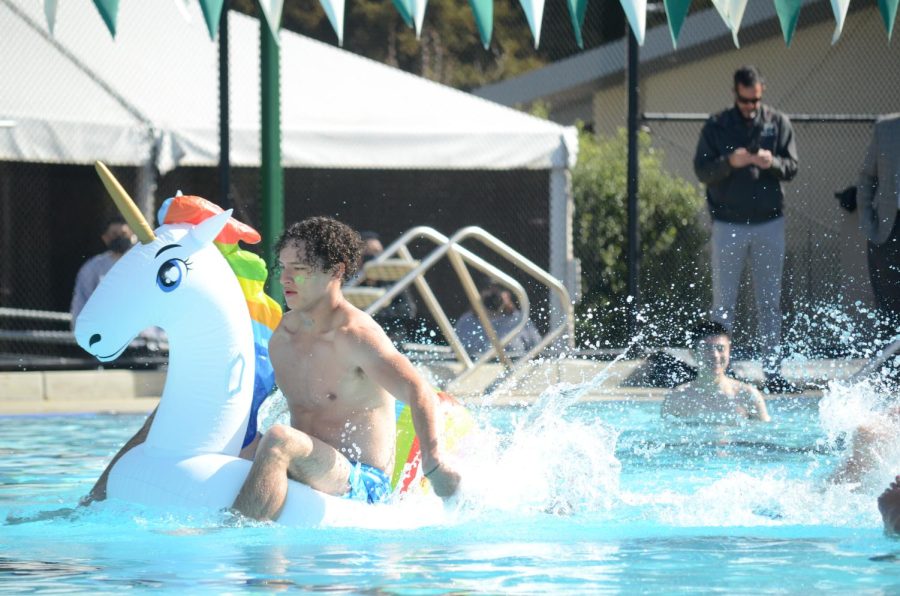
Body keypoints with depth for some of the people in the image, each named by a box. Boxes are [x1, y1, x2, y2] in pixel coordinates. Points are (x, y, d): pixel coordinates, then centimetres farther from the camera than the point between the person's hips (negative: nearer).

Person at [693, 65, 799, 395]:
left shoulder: (778, 123, 5)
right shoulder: (717, 126, 1)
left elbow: (792, 167, 2)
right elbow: (702, 170, -4)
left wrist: (772, 163, -20)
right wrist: (729, 162, -23)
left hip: (769, 222, 1)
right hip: (728, 224, -1)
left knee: (770, 301, 4)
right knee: (723, 302, 0)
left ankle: (772, 372, 7)